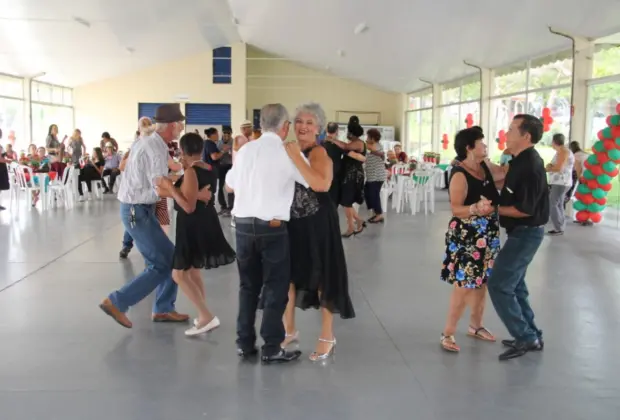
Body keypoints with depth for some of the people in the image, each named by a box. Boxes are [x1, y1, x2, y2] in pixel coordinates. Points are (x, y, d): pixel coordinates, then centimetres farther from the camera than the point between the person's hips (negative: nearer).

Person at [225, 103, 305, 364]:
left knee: (248, 285, 15)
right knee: (276, 287, 6)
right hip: (272, 228, -5)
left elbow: (230, 186, 18)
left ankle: (244, 343, 22)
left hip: (243, 225, 5)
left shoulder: (245, 150, 8)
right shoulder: (289, 153, -7)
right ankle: (272, 349, 11)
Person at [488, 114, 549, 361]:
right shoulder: (522, 160, 6)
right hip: (522, 231, 10)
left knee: (499, 285, -7)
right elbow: (512, 190, 21)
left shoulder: (530, 166, -24)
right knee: (514, 284, 17)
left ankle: (526, 338, 1)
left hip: (526, 233, -10)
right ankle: (531, 335, 26)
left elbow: (525, 209, -25)